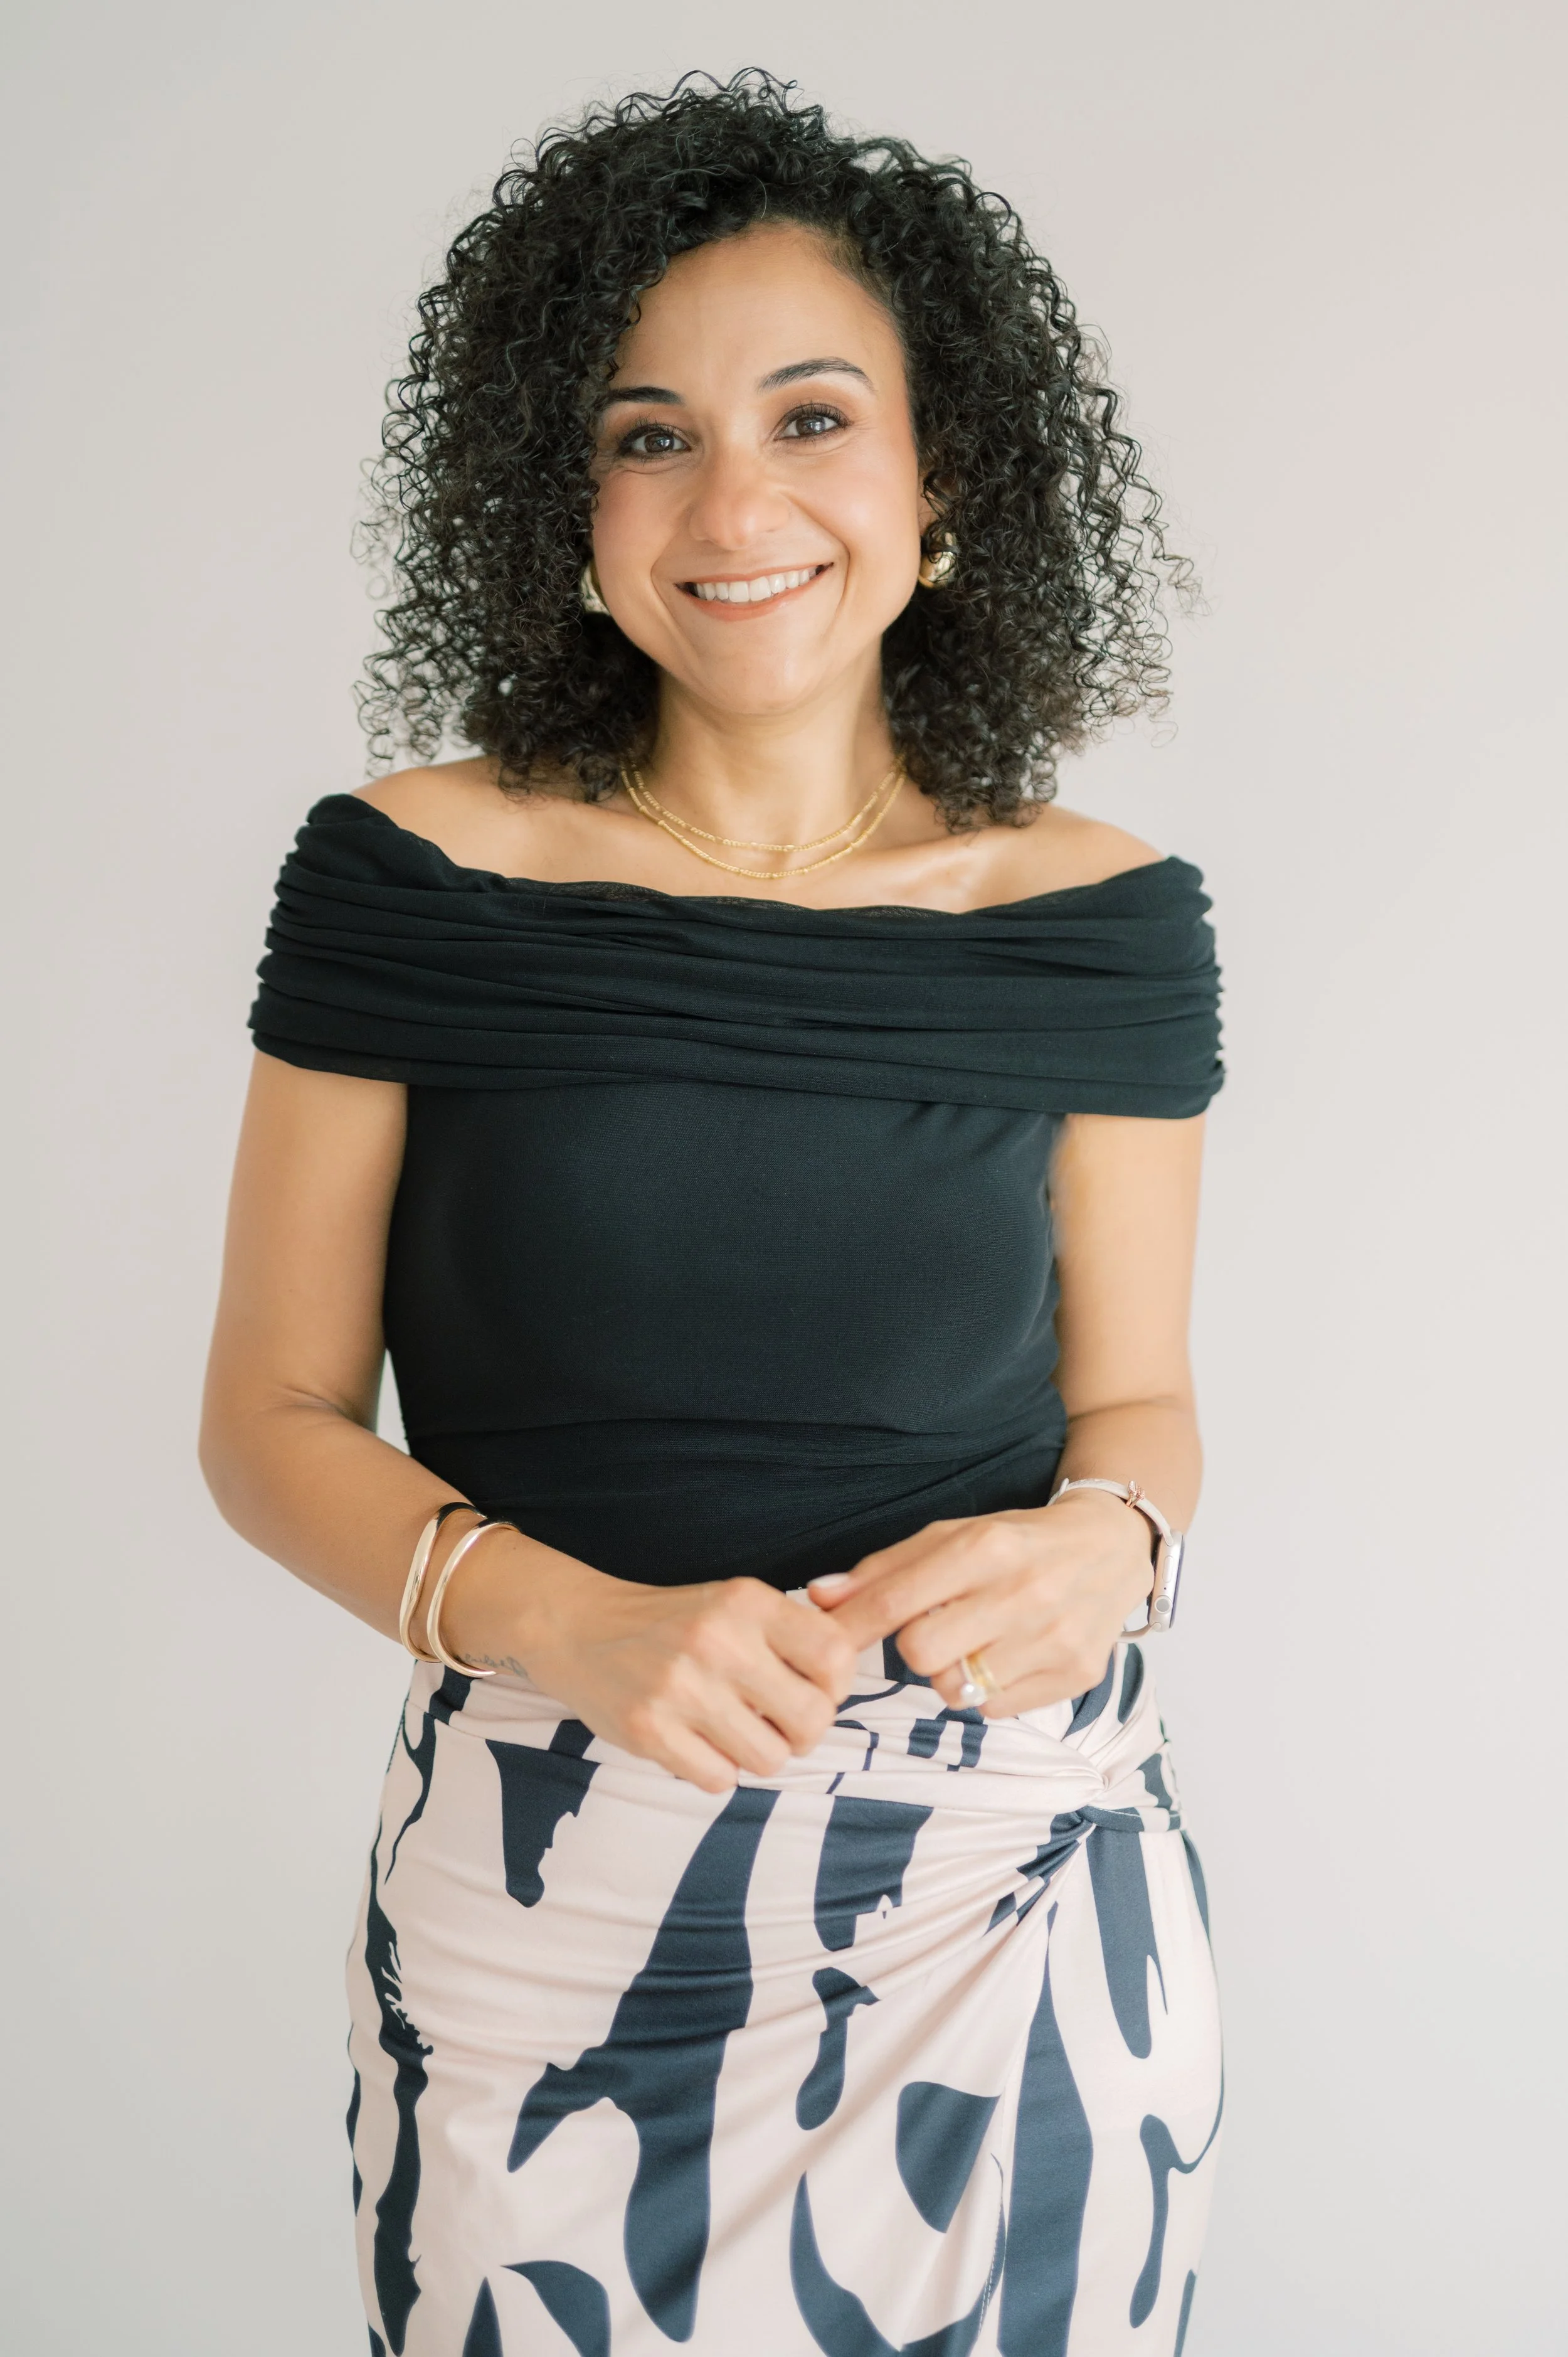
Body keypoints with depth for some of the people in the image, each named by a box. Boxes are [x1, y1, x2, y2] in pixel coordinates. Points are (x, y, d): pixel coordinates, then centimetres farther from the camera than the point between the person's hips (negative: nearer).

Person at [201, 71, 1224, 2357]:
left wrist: (1102, 1546, -15)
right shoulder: (414, 877, -5)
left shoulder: (1101, 921, -2)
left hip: (1020, 1894, 1)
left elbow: (1136, 1395, 8)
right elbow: (274, 1418, -1)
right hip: (548, 1900, -1)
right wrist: (571, 1626, -18)